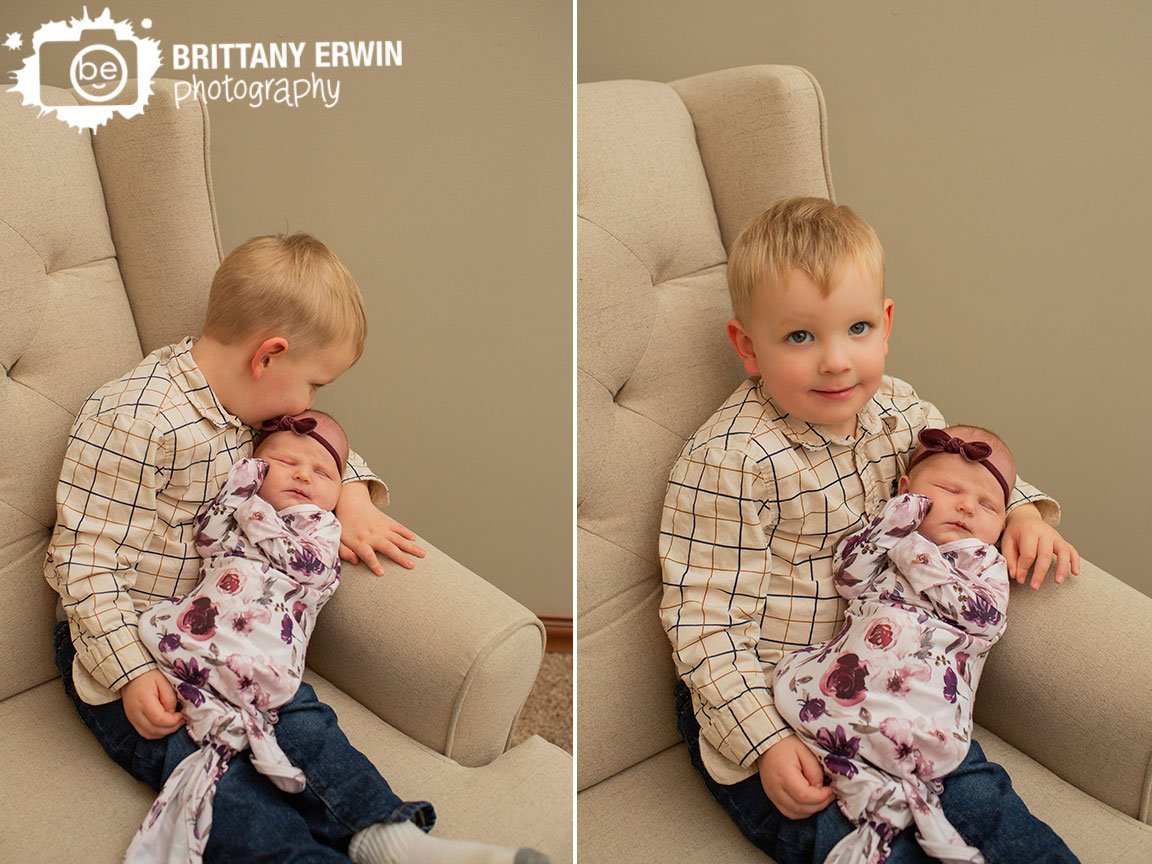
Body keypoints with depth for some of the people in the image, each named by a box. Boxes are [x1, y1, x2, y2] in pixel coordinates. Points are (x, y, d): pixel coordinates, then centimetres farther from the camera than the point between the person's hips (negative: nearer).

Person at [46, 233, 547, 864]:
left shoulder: (240, 403, 5)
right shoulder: (135, 422, -22)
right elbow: (86, 557, -20)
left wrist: (352, 499, 3)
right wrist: (133, 672, -26)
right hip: (121, 640, -6)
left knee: (297, 716, -16)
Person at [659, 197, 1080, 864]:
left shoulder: (896, 409, -1)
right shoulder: (729, 462, -23)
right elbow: (707, 619, -20)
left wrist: (1023, 511, 2)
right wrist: (766, 740, -26)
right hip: (759, 699, -5)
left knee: (977, 796, -7)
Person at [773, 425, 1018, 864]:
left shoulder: (985, 563, 20)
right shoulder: (890, 542, 25)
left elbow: (983, 616, -1)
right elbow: (847, 574, 7)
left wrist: (915, 554, -2)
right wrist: (895, 520, 3)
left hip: (925, 702, -4)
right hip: (850, 674, 4)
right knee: (791, 676, -19)